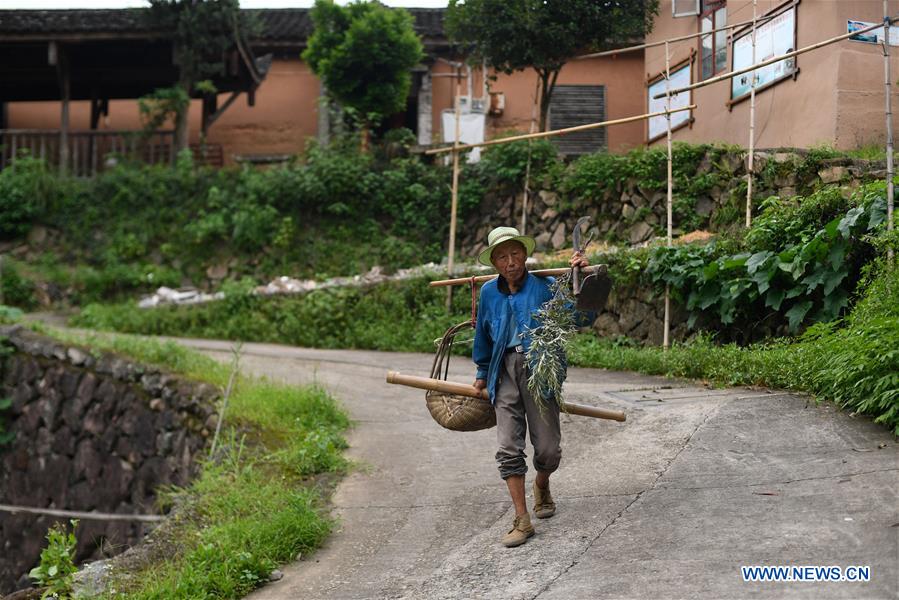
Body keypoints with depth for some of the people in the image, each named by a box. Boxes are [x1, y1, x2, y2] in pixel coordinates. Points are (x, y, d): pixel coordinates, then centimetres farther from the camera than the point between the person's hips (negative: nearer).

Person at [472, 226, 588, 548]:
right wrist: (482, 373, 29)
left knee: (548, 448, 1)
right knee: (508, 449, -5)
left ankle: (542, 485, 36)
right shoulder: (489, 293, 8)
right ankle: (522, 520, 2)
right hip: (505, 373, 3)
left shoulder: (545, 287, -3)